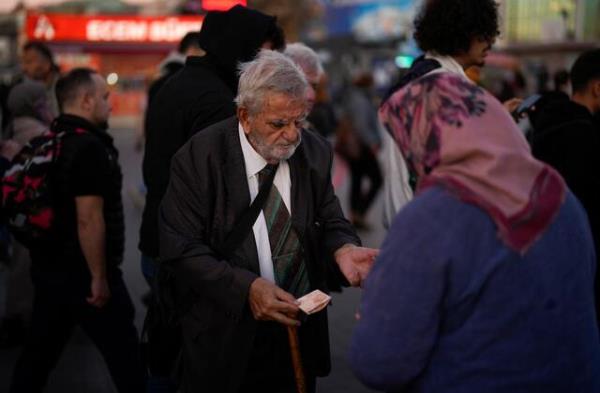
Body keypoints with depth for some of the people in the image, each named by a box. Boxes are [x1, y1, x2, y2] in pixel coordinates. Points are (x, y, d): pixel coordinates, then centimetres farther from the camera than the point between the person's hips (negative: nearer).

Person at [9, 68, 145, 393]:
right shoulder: (88, 147, -19)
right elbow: (89, 220, -24)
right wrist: (100, 277, -19)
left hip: (49, 265, 9)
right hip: (83, 271, -9)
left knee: (40, 350, 15)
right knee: (124, 355, 4)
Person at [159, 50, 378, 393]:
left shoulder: (315, 152, -3)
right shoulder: (199, 158, -14)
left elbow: (330, 222, 3)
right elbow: (181, 248, -16)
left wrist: (342, 248, -21)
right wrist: (247, 287, -28)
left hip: (302, 328, 4)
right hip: (228, 335, -3)